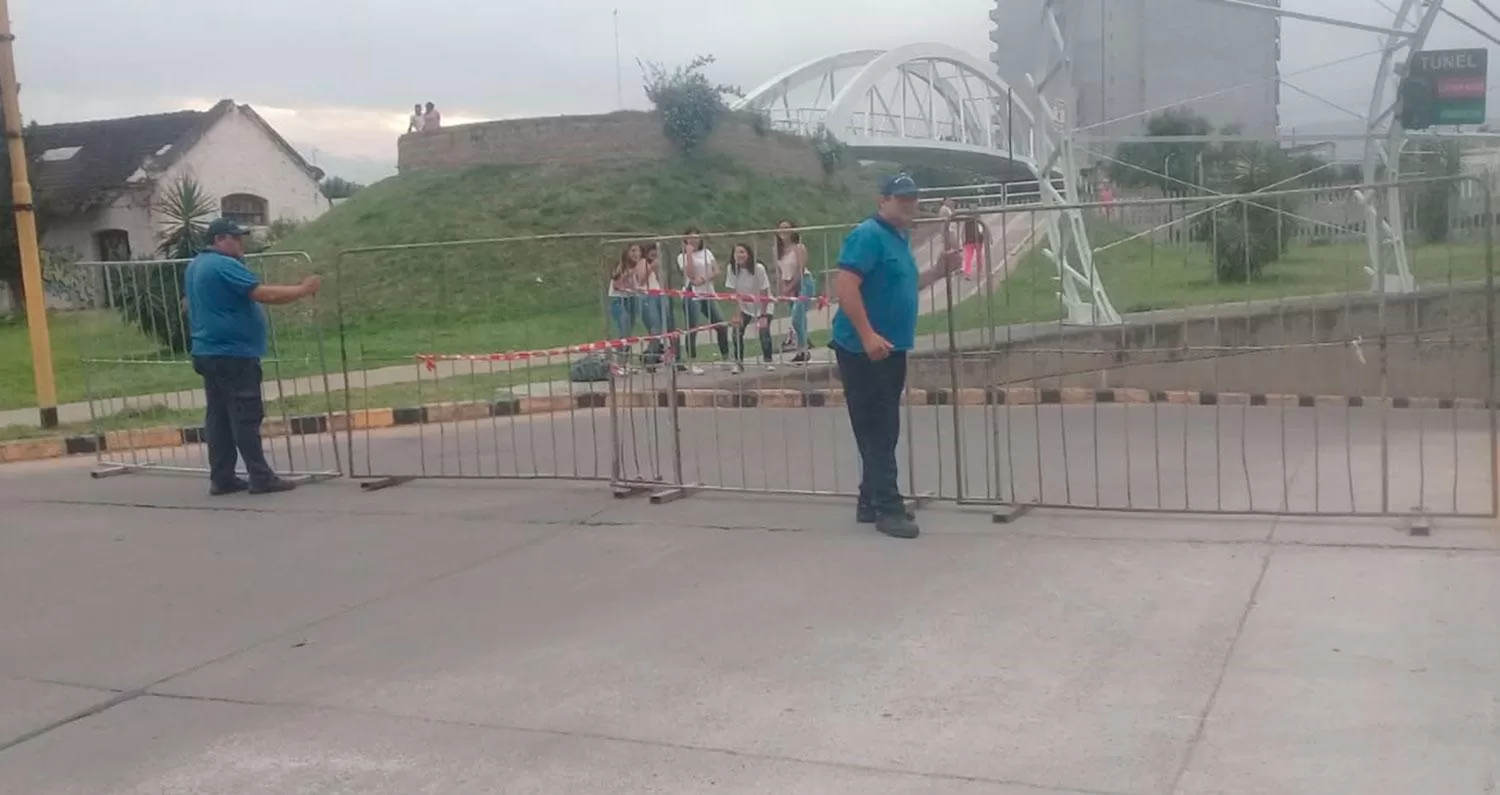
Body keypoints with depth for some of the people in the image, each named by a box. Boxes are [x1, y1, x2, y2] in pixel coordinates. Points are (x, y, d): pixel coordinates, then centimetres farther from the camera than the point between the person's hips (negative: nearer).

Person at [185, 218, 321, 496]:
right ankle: (260, 478, -7)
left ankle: (221, 478, 10)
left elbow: (188, 303, 30)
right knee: (246, 418, -8)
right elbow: (263, 293, -23)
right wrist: (303, 289, -16)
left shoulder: (195, 266, 17)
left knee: (218, 418, 9)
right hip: (232, 354, -10)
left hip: (209, 353, 10)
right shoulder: (225, 266, -16)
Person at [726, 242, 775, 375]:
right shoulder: (732, 269, -14)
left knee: (764, 332, -16)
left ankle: (768, 362, 2)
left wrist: (763, 316, -21)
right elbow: (733, 293, -10)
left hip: (762, 306, -3)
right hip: (744, 307, 3)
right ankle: (738, 363, 2)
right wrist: (737, 313, -15)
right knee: (737, 331, -11)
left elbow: (764, 293, -21)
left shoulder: (758, 268, -24)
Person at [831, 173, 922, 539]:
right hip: (864, 350, -10)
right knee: (877, 431, -7)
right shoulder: (868, 235, -14)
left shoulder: (901, 238, 15)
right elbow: (845, 286, -23)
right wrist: (868, 335, -29)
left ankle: (871, 502, 23)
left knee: (884, 430, 14)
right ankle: (888, 508, -4)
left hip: (891, 348, 10)